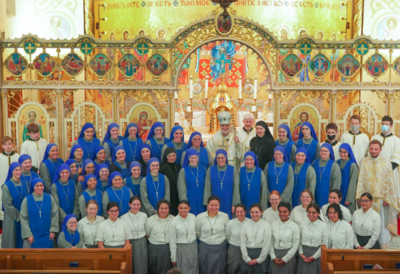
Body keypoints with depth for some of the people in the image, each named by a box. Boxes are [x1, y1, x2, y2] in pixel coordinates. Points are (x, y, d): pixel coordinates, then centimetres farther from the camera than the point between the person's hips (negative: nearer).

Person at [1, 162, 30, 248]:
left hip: (24, 218, 4)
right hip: (12, 218, -4)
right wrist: (19, 216, -12)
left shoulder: (24, 184, 5)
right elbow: (7, 205, -11)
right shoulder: (7, 186, -9)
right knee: (12, 241, 2)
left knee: (23, 240, 8)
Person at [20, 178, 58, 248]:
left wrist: (53, 230, -3)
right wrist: (28, 234, -7)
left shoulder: (49, 198, 0)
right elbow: (23, 218, -3)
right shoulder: (27, 200, -3)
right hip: (32, 236, -1)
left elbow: (55, 215, 2)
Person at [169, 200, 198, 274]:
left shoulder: (193, 217, -7)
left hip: (193, 246, 3)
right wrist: (173, 258, -4)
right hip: (181, 248, -3)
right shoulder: (174, 222, -16)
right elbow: (172, 241, -9)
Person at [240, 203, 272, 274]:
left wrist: (259, 260, -5)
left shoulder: (266, 226, -4)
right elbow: (243, 243, 1)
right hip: (247, 253, 2)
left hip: (261, 254, -1)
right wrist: (247, 259, -3)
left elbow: (267, 244, -5)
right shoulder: (245, 225, 1)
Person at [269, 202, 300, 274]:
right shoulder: (274, 225, 2)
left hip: (288, 255, -2)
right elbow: (270, 243, 5)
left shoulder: (294, 226, -6)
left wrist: (285, 259, -6)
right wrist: (273, 257, -3)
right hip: (275, 256, 3)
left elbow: (295, 246, -5)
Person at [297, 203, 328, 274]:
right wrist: (301, 253, -6)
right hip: (304, 256, 2)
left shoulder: (323, 226, -6)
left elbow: (325, 244, -4)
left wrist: (313, 257, -6)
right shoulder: (302, 224, 1)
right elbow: (299, 241, 4)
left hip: (316, 256, -2)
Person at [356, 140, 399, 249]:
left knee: (382, 223, 4)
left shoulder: (386, 163, -1)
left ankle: (383, 246, 16)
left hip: (381, 198, -1)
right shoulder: (364, 162, 3)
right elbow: (360, 180, 4)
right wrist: (359, 197, 0)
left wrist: (387, 198, -5)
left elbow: (390, 182, 0)